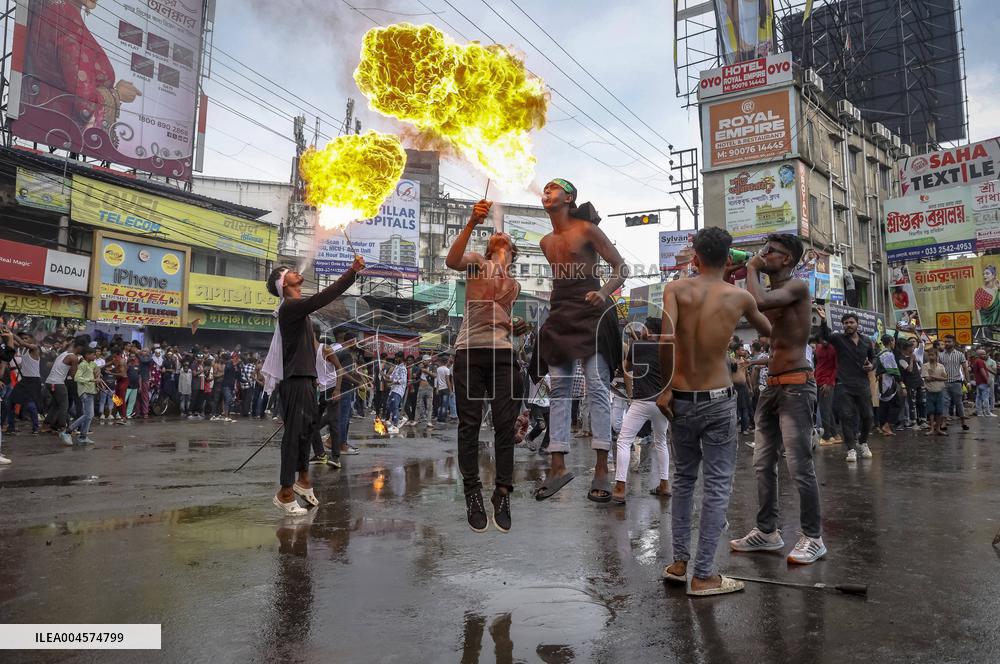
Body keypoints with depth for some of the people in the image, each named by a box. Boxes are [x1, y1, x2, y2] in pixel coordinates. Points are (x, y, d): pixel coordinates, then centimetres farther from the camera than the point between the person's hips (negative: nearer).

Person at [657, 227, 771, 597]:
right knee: (717, 485, 7)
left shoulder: (676, 289, -5)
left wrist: (665, 387, -12)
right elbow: (768, 331, 18)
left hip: (680, 400, 2)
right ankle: (703, 576, 11)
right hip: (718, 400, -1)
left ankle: (679, 562, 25)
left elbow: (665, 335, -22)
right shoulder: (739, 296, -1)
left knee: (683, 478, 18)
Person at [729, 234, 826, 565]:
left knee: (799, 466, -5)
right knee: (763, 464, 11)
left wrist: (751, 268, -10)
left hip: (796, 386, -9)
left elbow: (758, 301, -27)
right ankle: (767, 531, 22)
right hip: (772, 385, 9)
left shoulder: (797, 287, -9)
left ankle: (813, 537, 7)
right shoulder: (771, 295, 17)